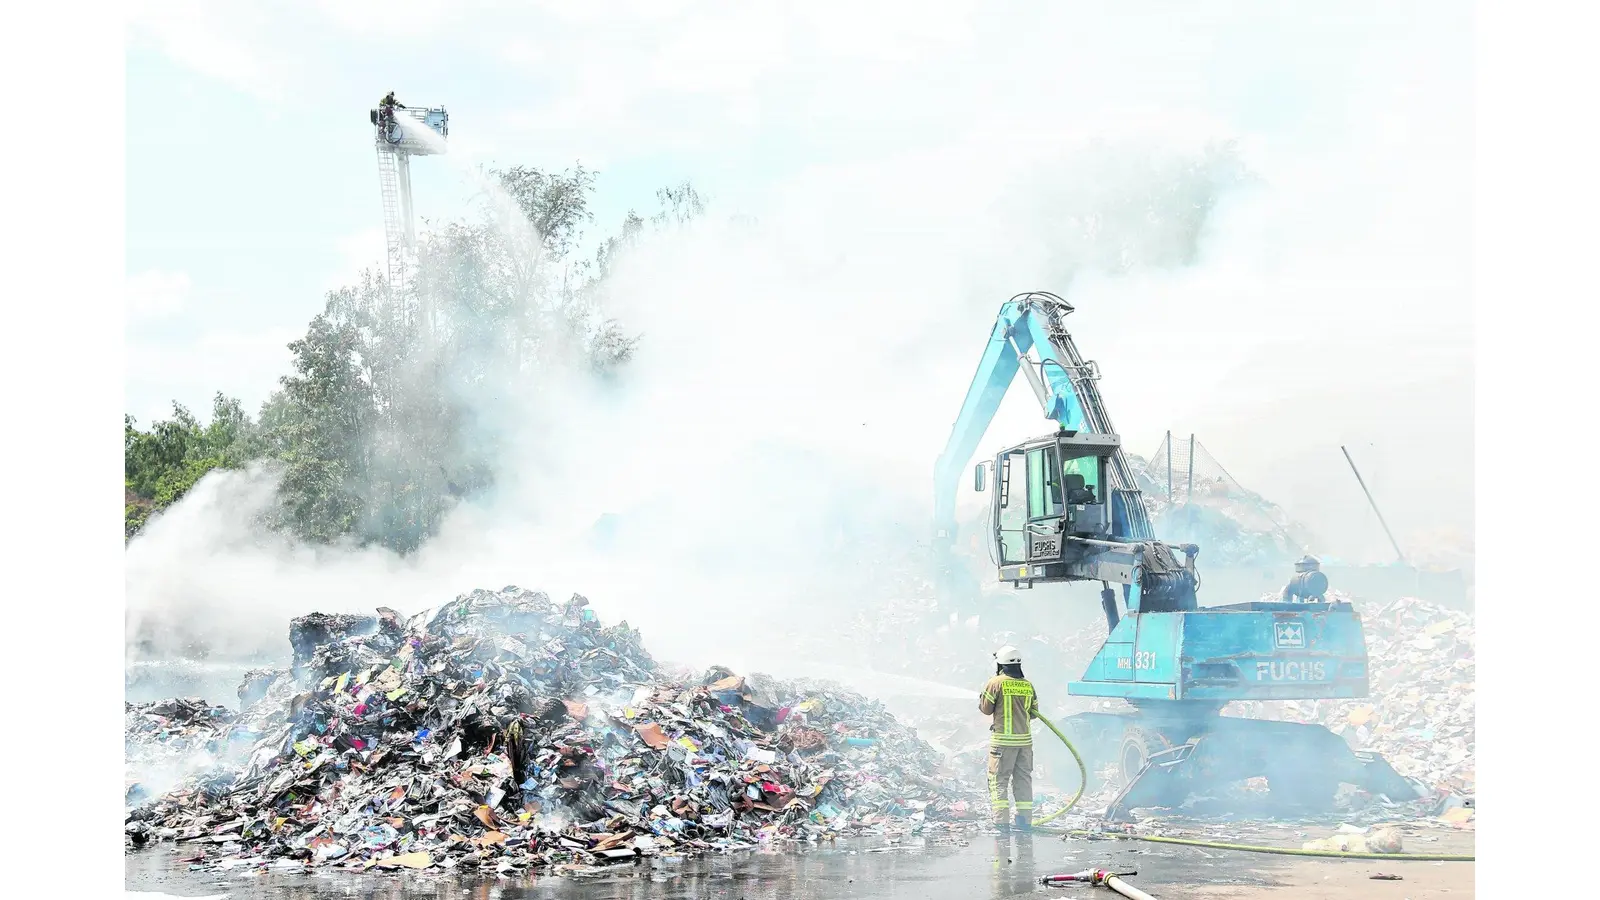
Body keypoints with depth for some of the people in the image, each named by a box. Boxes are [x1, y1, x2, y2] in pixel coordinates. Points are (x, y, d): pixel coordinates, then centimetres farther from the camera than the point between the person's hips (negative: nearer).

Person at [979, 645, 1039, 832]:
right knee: (1023, 778, 12)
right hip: (1025, 739, 4)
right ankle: (1025, 819, 10)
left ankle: (1000, 820, -6)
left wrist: (981, 699, 17)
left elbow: (986, 709, -2)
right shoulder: (1028, 685, 6)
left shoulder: (996, 683, -8)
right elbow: (1034, 712, 13)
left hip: (1002, 739, -4)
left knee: (998, 779, 2)